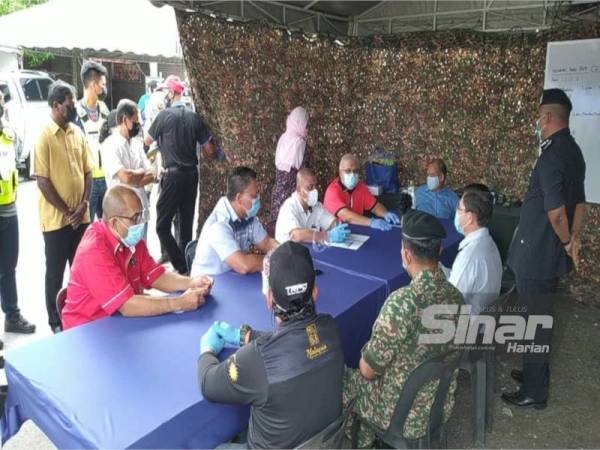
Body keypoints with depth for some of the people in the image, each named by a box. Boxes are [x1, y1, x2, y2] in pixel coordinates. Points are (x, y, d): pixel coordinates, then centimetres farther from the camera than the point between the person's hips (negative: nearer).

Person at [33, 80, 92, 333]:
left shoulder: (78, 133, 6)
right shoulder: (44, 136, -12)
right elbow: (43, 182, -14)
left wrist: (84, 205, -5)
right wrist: (67, 212, -13)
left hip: (81, 216, 5)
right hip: (56, 219, -5)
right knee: (55, 272, 8)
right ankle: (55, 321, 23)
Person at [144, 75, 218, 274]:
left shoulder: (164, 115, -8)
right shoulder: (194, 116, 4)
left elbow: (147, 141, 6)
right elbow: (210, 152, 5)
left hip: (173, 175, -6)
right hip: (192, 175, 6)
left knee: (163, 226, 0)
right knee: (186, 224, 14)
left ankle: (182, 267, -5)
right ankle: (187, 263, 22)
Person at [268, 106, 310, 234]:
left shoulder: (283, 138, 6)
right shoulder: (299, 141, -15)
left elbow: (279, 164, 9)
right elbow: (297, 168, -15)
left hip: (278, 189, 8)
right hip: (292, 190, -8)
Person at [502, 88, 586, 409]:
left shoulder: (552, 155, -22)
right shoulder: (573, 151, 9)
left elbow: (555, 211, -26)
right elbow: (579, 200, 16)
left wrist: (566, 242, -9)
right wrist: (574, 238, 9)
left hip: (537, 254, -9)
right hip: (551, 253, 9)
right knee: (540, 318, 21)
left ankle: (534, 392, 19)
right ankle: (535, 373, 38)